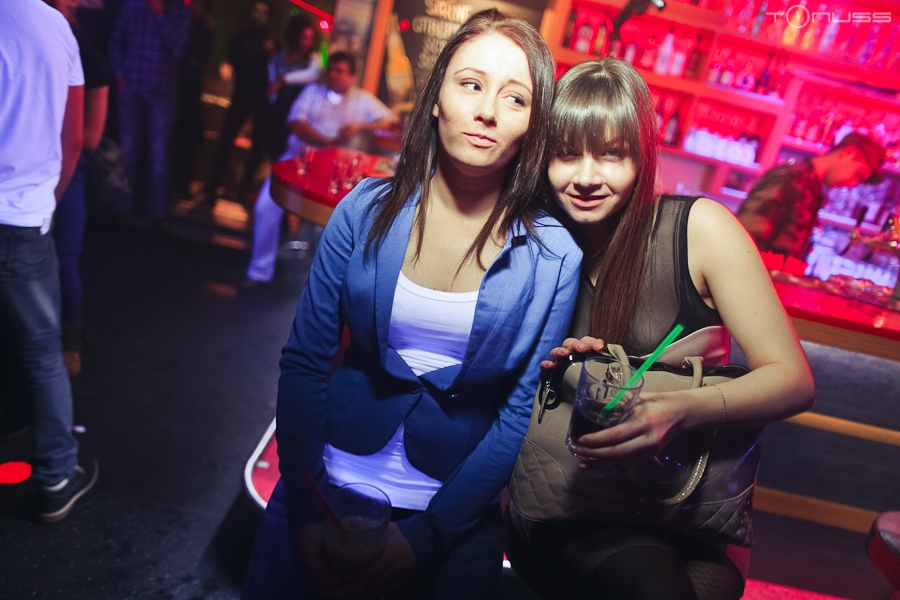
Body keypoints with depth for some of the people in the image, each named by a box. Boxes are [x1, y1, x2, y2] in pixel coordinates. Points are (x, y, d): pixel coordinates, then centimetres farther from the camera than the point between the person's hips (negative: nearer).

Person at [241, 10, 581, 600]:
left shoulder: (554, 258, -12)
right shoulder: (367, 210, -9)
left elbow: (520, 417, -9)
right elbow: (304, 364, -6)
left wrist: (426, 535, -12)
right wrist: (307, 514, -10)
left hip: (457, 510, 0)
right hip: (332, 487, 1)